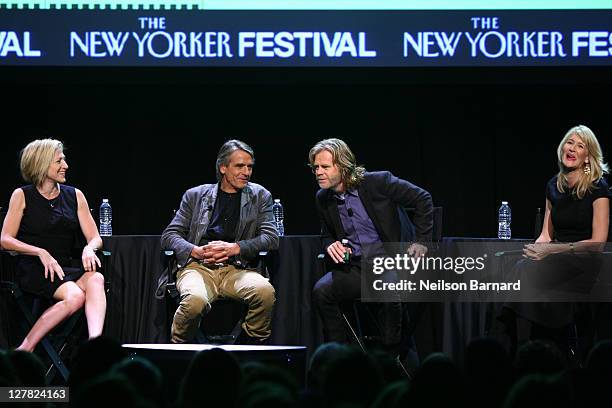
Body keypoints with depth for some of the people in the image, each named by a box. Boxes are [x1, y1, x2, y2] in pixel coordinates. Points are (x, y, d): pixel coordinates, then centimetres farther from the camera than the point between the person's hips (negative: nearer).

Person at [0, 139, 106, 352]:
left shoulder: (75, 196, 14)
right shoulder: (22, 196, 5)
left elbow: (95, 238, 12)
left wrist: (89, 249, -14)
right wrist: (41, 253, -15)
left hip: (64, 268, 4)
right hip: (33, 270, -4)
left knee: (95, 279, -31)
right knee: (75, 295, -33)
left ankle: (95, 342, -50)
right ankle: (25, 349, -25)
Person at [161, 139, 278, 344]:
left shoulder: (259, 196, 17)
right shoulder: (196, 195, 16)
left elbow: (271, 238, 5)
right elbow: (169, 235, 11)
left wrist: (235, 248, -11)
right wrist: (197, 251, -10)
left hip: (236, 269, 1)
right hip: (198, 267, -1)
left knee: (265, 291, -33)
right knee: (195, 301, -36)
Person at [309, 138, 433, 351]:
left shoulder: (378, 182, -11)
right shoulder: (323, 199, 6)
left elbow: (422, 199, -5)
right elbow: (326, 235, 24)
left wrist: (421, 241, -7)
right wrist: (331, 245, -1)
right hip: (355, 266, 5)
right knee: (321, 291, -21)